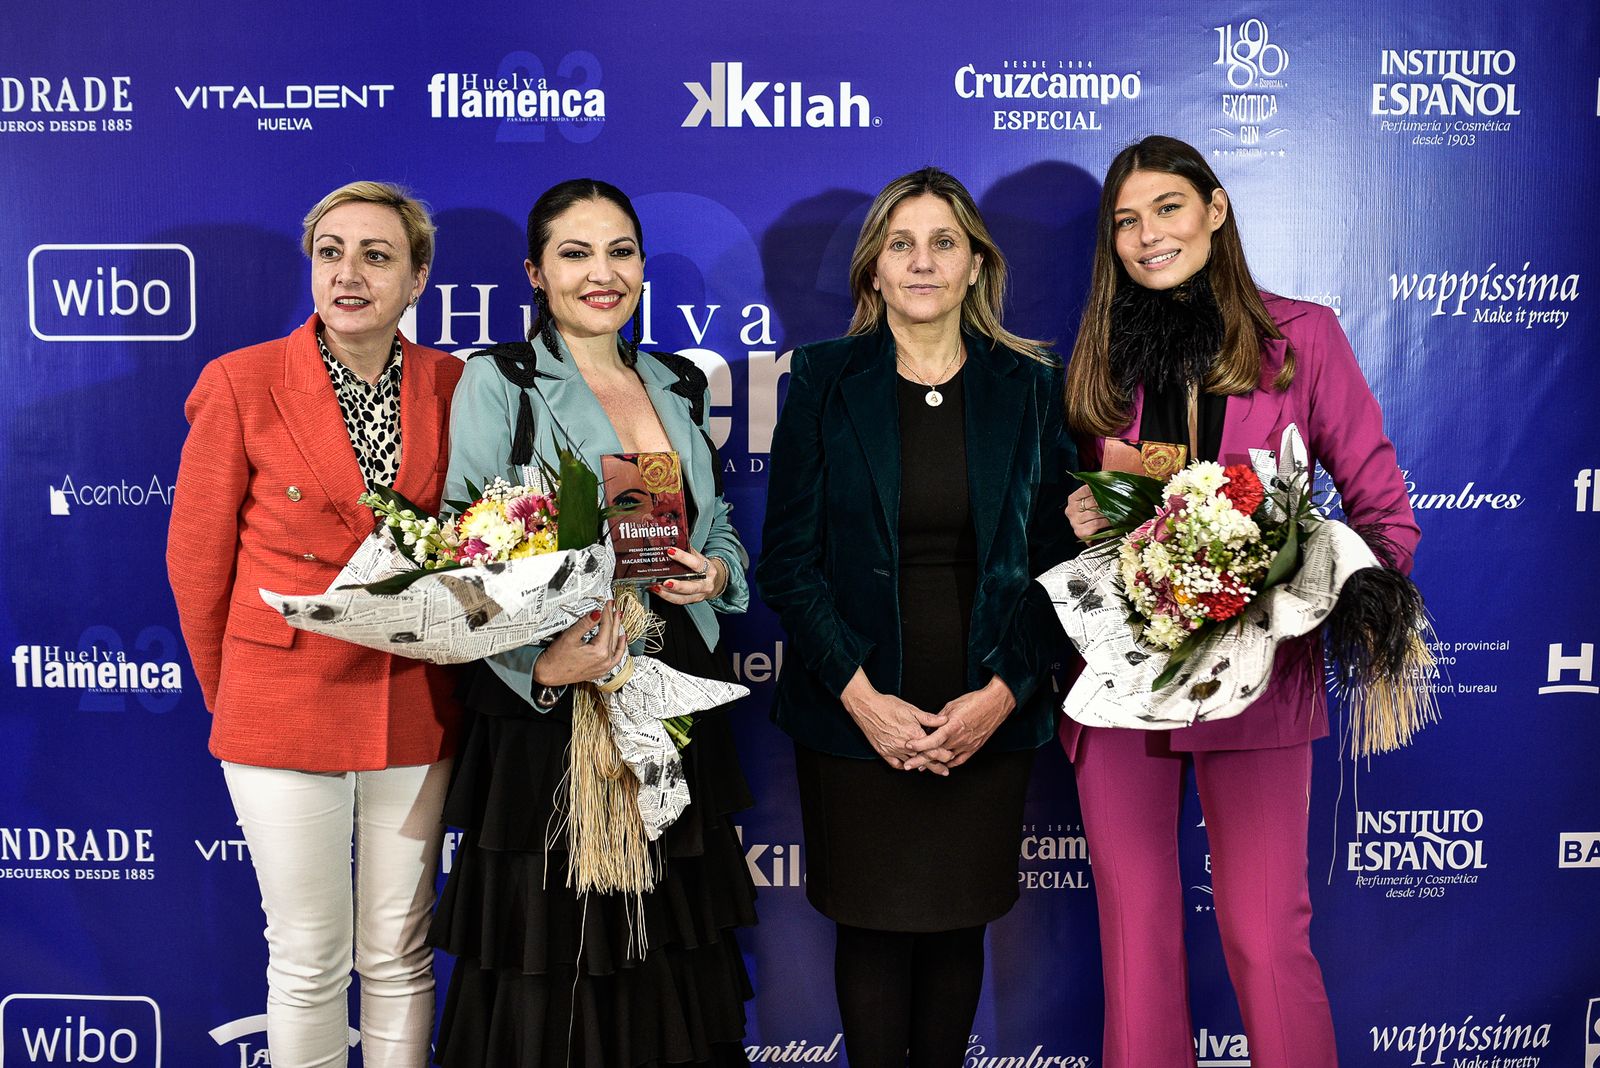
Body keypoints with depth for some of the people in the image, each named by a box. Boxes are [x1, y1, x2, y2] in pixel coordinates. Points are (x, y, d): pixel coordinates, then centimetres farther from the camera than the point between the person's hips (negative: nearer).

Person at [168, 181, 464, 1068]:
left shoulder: (451, 386, 0)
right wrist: (229, 694, 8)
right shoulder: (240, 383, -6)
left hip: (416, 713, 2)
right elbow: (196, 561, 1)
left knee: (400, 954, 14)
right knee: (308, 962, 9)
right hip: (285, 711, -2)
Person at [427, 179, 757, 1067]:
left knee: (672, 971, 12)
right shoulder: (497, 382, -3)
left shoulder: (679, 386, 12)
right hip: (549, 712, -4)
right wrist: (540, 666, -25)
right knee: (552, 967, 3)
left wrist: (714, 573, -2)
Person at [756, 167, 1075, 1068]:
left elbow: (1056, 558, 2)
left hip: (988, 719, 1)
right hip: (856, 715, -1)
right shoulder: (824, 381, 0)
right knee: (873, 927, 8)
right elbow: (788, 558, -3)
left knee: (957, 926, 12)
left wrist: (1001, 693, -9)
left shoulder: (1031, 386, 3)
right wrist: (860, 694, -12)